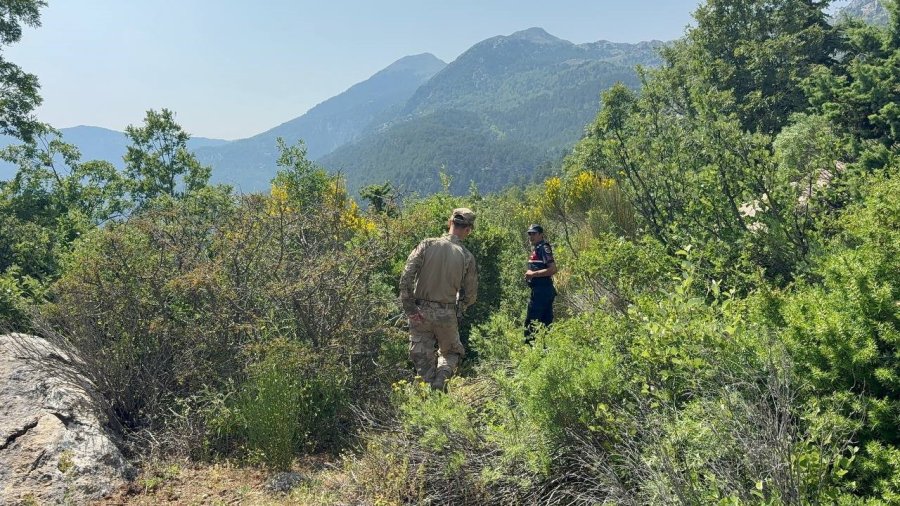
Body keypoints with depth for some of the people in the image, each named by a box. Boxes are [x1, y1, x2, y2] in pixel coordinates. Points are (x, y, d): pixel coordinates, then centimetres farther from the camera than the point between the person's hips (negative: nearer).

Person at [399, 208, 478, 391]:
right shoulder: (467, 256, -5)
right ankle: (442, 377, -2)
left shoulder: (427, 245, -5)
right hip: (447, 314, 0)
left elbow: (406, 276, -11)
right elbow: (470, 294, 1)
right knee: (451, 352, 22)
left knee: (422, 358, 13)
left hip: (420, 312, 1)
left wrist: (409, 307, -5)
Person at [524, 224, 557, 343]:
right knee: (546, 323, 12)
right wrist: (530, 273, 10)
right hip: (542, 291, 10)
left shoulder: (544, 248, -12)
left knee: (531, 323, -7)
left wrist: (534, 274, -18)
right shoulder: (536, 249, 17)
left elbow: (553, 269, -21)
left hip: (541, 291, -10)